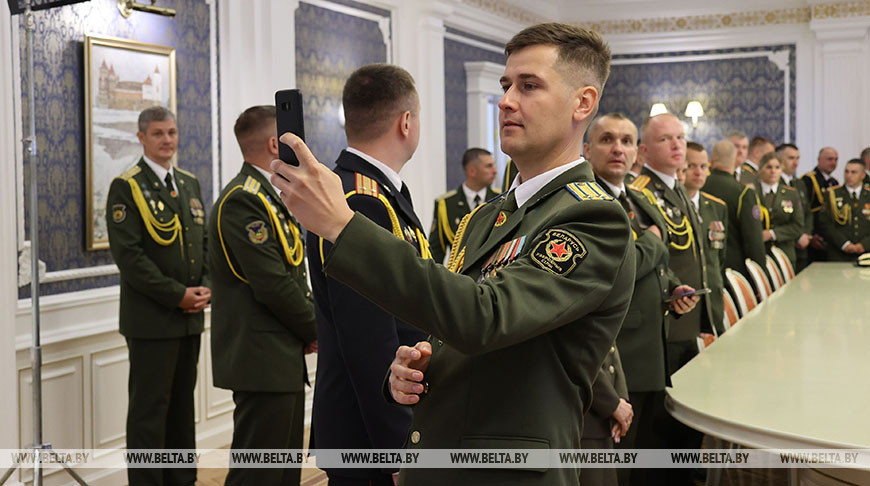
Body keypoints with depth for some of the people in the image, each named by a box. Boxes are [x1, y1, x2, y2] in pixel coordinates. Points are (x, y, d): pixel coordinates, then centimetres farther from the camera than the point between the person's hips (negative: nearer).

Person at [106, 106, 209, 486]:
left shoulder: (189, 184, 13)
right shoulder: (127, 187, -8)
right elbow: (128, 254, -15)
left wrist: (205, 286, -1)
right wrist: (177, 295, -15)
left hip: (190, 315, 7)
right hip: (151, 319, -7)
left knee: (183, 405, 13)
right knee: (149, 409, -1)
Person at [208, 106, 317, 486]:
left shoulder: (267, 196, 17)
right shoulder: (243, 200, -17)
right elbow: (273, 284, -21)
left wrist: (311, 327, 4)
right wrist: (316, 330, -7)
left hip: (283, 358, 11)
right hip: (263, 360, -10)